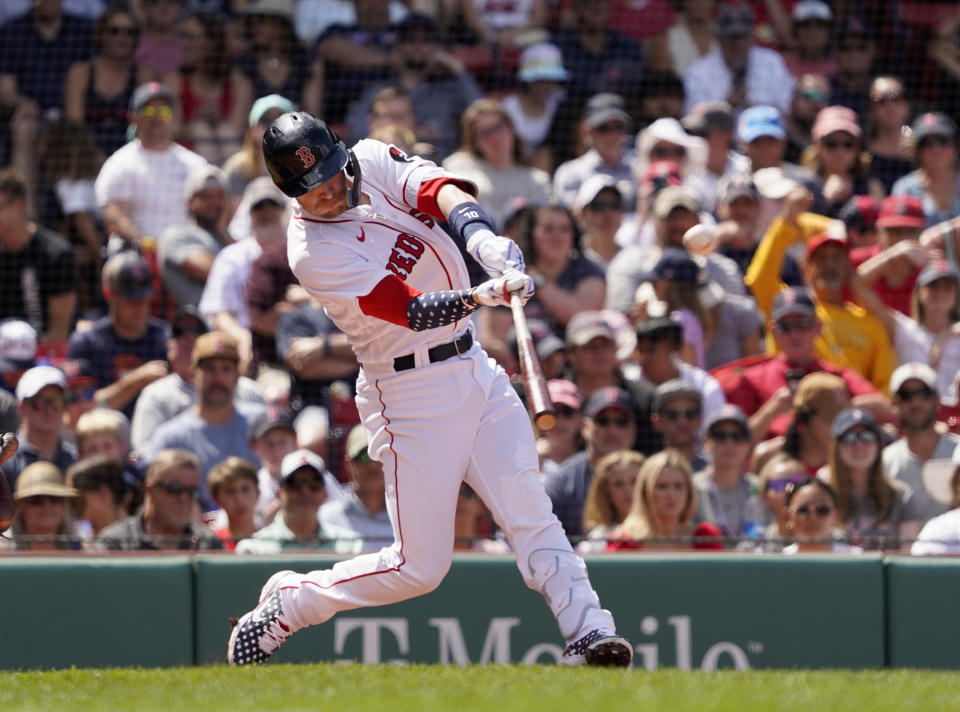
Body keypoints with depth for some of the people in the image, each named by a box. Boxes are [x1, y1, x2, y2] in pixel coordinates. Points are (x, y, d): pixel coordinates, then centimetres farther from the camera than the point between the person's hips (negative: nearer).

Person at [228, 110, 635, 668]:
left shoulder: (373, 161, 2)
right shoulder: (313, 252, -17)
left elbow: (440, 192, -15)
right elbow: (411, 310, -25)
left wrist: (483, 238, -35)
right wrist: (486, 295, -42)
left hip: (475, 370, 6)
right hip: (412, 392, -6)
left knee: (531, 514, -8)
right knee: (419, 567, 0)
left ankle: (589, 633, -12)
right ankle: (286, 604, 18)